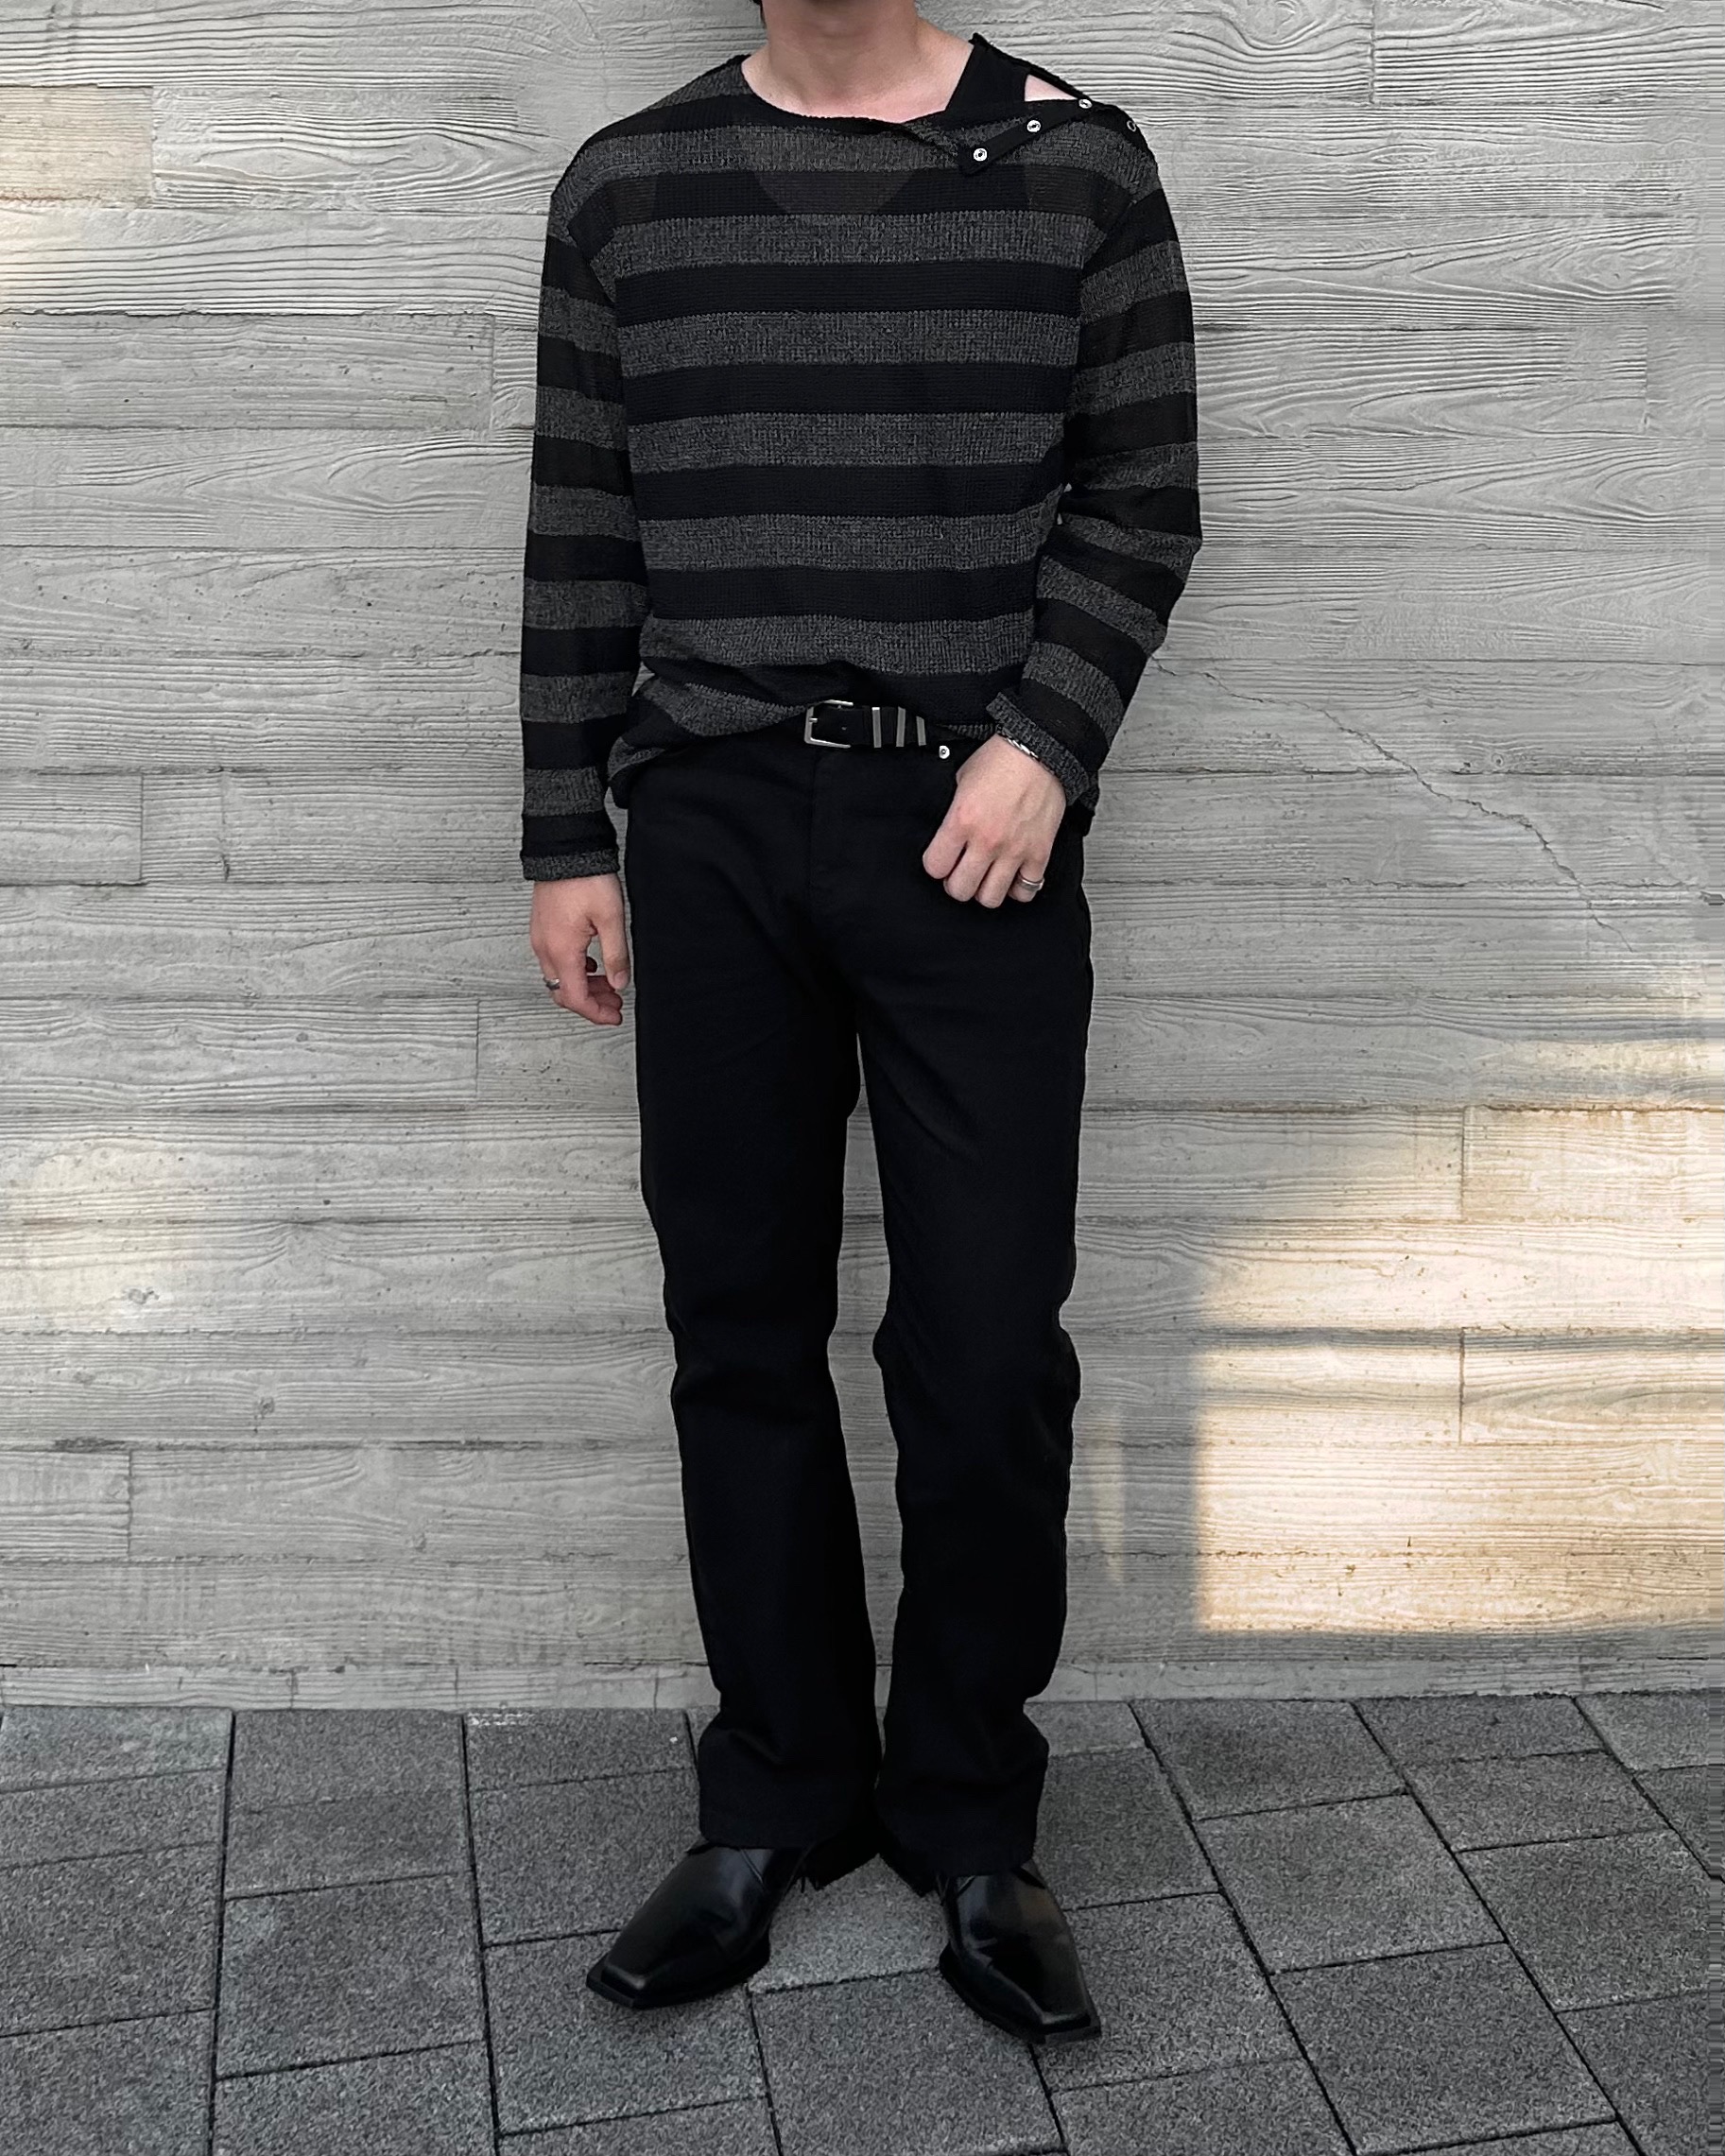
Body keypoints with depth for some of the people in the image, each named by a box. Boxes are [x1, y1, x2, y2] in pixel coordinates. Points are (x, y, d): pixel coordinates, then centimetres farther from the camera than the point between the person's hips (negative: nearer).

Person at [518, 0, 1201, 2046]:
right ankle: (779, 1799, 22)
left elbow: (1141, 498, 4)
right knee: (741, 1335, 7)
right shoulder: (626, 186, 10)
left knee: (988, 1353, -2)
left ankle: (968, 1815, 18)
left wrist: (1043, 741, -11)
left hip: (978, 827, -2)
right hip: (712, 823, 2)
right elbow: (581, 538, 11)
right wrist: (566, 841, 7)